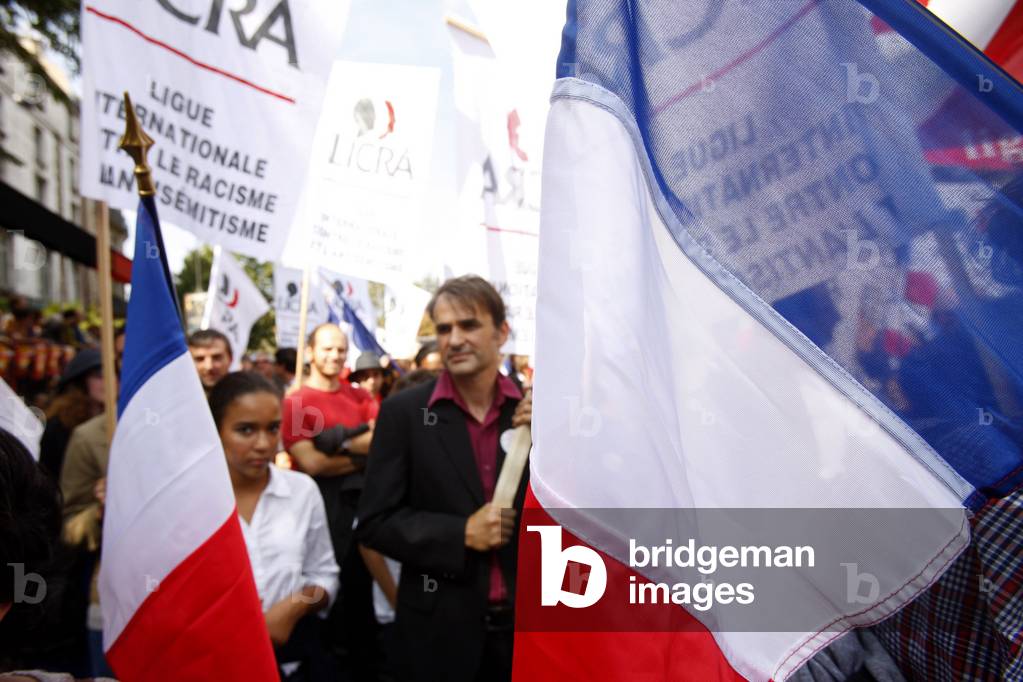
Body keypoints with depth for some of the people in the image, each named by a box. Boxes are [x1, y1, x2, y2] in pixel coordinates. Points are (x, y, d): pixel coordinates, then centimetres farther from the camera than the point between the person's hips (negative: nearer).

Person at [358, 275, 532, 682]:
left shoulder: (536, 412, -1)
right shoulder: (404, 412, -6)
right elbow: (374, 522, -6)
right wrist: (461, 533, -17)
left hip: (527, 622, 2)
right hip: (441, 629, -1)